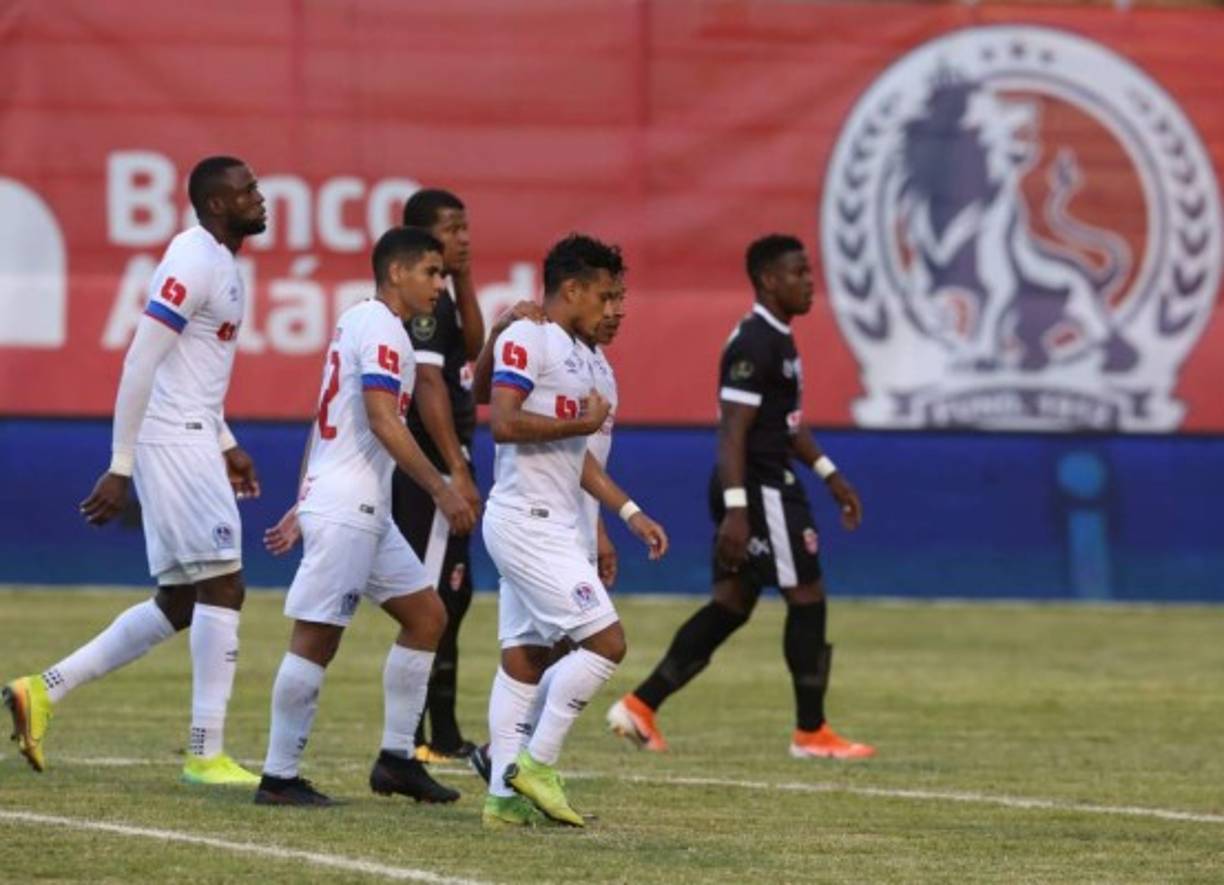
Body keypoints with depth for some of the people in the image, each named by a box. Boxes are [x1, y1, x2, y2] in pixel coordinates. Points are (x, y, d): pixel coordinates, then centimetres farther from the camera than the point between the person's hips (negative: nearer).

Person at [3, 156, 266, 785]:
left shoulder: (220, 262, 17)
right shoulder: (193, 262, -15)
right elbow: (141, 363, -20)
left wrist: (226, 444, 22)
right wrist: (120, 468, -21)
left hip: (189, 441, 10)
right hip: (173, 442, -10)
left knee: (179, 604, 10)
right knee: (222, 586, -8)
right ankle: (206, 754, -5)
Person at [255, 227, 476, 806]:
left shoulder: (357, 323, 20)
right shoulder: (381, 328, -11)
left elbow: (325, 424, 22)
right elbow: (382, 420, -22)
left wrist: (304, 508, 23)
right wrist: (441, 491, -20)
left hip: (366, 513, 11)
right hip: (345, 511, -11)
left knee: (426, 615, 12)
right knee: (317, 638, -7)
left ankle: (396, 757, 13)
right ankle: (279, 777, -5)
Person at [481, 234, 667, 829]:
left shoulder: (575, 352, 19)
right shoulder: (526, 339, -11)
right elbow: (504, 422, -23)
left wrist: (629, 513, 23)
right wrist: (582, 422, -14)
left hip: (552, 527, 10)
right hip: (527, 523, -10)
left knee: (525, 657, 8)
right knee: (605, 640, -13)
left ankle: (505, 795, 8)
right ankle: (535, 764, -7)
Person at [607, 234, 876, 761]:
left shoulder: (778, 340, 16)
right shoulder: (754, 345, -17)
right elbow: (733, 431, -23)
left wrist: (829, 474, 25)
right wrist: (736, 509, -28)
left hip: (769, 485, 10)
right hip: (759, 490, -10)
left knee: (731, 605, 11)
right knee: (807, 597, -2)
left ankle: (641, 705, 9)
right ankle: (811, 733, 6)